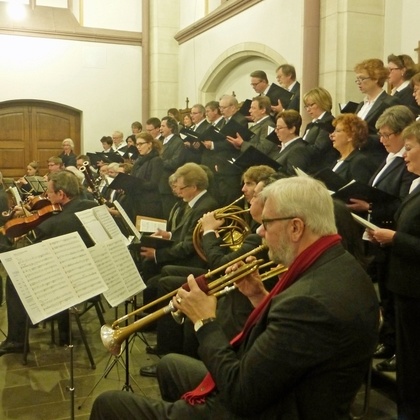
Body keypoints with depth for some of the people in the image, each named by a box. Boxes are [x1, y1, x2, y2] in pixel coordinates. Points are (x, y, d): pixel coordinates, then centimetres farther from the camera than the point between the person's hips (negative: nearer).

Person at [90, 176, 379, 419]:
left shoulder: (311, 300, -33)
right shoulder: (340, 266, -3)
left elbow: (240, 395, -27)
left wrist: (205, 322, -16)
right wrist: (260, 297, -2)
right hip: (284, 395, 10)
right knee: (170, 366, 28)